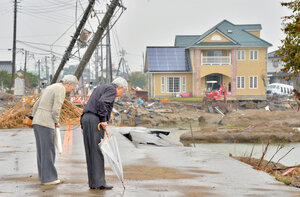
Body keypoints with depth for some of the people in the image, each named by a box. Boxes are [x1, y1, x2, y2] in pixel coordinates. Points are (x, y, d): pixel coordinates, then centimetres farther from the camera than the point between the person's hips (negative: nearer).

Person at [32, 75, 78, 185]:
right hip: (46, 123, -9)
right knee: (48, 151, -2)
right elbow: (56, 109, -18)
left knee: (42, 151, 13)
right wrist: (56, 122, 0)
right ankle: (48, 178, 2)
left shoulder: (49, 89, 22)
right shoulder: (61, 90, -9)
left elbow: (36, 106, 24)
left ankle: (44, 176, 16)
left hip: (37, 122, 9)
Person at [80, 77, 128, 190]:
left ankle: (93, 183, 8)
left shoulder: (99, 89, 27)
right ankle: (99, 182, -9)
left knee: (91, 154, 8)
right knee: (98, 153, -7)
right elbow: (102, 102, -21)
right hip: (95, 121, -9)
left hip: (86, 119, 9)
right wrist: (104, 120, -18)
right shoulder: (112, 90, -1)